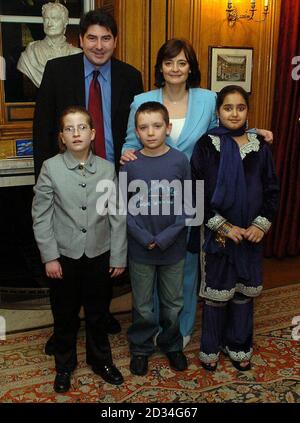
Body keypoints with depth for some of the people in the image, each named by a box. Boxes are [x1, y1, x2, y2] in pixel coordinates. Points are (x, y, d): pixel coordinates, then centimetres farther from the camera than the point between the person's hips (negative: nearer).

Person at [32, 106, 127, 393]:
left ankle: (101, 361, 39)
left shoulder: (107, 169, -4)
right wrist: (49, 256, -8)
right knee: (65, 315, 15)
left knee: (97, 313, 17)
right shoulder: (51, 168, -8)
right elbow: (41, 216, -6)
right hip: (64, 256, -1)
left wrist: (119, 256, -1)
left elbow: (117, 215, -2)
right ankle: (64, 365, 37)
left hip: (99, 255, 1)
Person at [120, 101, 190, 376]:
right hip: (140, 248, 0)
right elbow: (124, 208, -5)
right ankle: (141, 348, 35)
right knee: (143, 307, 13)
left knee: (173, 304, 16)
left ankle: (172, 345, 39)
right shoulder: (129, 164, -7)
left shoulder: (180, 161, -7)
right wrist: (145, 239, -14)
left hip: (173, 247, 1)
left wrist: (165, 238, -13)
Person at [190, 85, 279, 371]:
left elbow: (271, 190, 6)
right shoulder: (206, 146, -6)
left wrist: (261, 224, -6)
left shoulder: (259, 147, 3)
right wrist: (222, 226, -12)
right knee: (216, 291, 8)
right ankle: (211, 347, 27)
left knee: (244, 291, 12)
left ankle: (238, 346, 31)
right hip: (216, 234, -3)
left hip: (251, 234, 3)